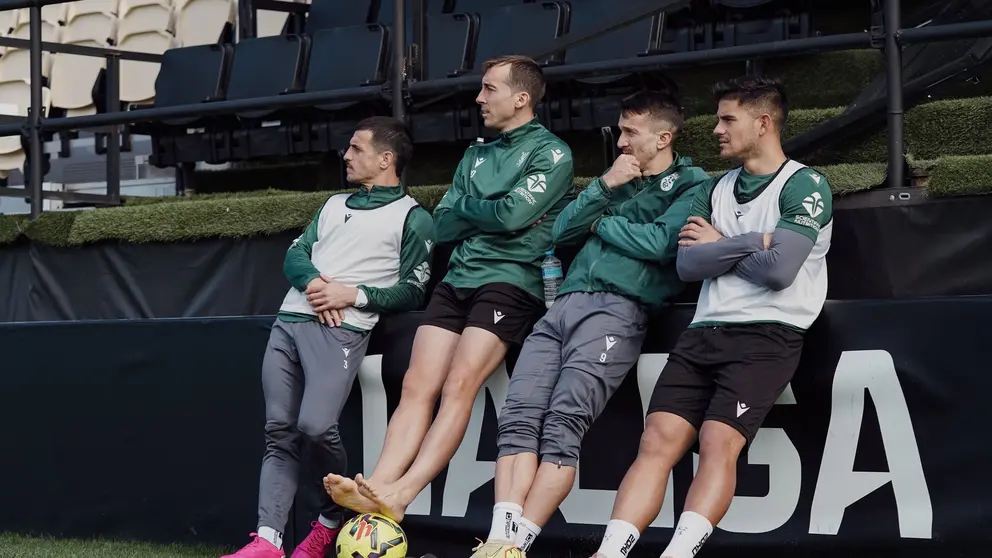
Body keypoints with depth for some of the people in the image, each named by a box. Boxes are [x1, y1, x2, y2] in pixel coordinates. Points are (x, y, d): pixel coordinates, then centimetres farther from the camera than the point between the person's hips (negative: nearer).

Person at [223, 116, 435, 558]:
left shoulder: (413, 218, 6)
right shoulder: (335, 204, 27)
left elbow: (412, 293, 0)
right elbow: (295, 254, 17)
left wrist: (353, 295, -11)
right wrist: (312, 282, -5)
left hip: (342, 330, -7)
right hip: (290, 322, 7)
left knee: (315, 426, -22)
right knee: (280, 433, -3)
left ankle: (333, 521, 3)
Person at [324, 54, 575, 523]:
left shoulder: (551, 153, 2)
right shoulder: (475, 157, 23)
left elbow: (514, 214, -12)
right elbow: (442, 227, 14)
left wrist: (465, 208, 5)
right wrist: (483, 214, -2)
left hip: (511, 283, -7)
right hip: (456, 281, 7)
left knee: (459, 386, -22)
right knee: (417, 386, -12)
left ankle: (399, 495, -34)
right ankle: (377, 487, -26)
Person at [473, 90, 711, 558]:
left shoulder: (691, 185, 8)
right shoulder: (619, 181, 30)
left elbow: (660, 242, -9)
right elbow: (561, 231, 20)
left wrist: (600, 223, 5)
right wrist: (604, 188, 7)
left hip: (618, 308, -7)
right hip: (564, 304, 7)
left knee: (563, 423, -22)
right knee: (519, 417, -14)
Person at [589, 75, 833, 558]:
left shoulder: (805, 186, -1)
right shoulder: (714, 191, 19)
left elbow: (779, 269, -14)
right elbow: (688, 265, 5)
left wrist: (719, 246, 0)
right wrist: (753, 242, -6)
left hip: (767, 336, -6)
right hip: (704, 333, 6)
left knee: (717, 441, -23)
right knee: (657, 441, -9)